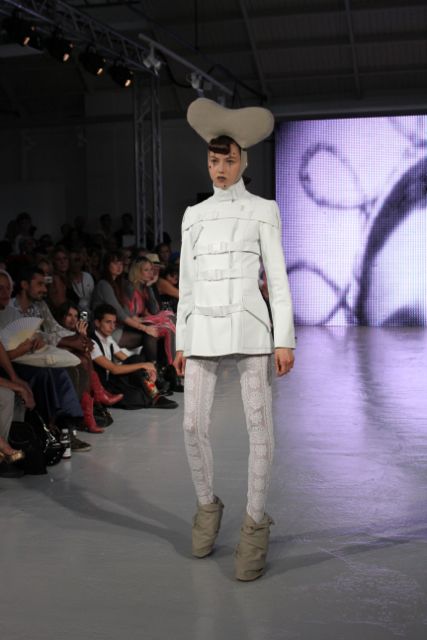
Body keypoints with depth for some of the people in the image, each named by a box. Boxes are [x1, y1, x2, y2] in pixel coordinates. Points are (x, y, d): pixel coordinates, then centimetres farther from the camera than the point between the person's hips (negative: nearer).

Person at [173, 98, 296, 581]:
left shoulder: (263, 210, 7)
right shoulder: (194, 216, 16)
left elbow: (277, 278, 1)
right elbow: (188, 283, 15)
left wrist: (284, 340, -7)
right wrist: (181, 343, 10)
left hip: (248, 326, -3)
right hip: (204, 330, 3)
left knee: (259, 428, -6)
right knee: (194, 426, -1)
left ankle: (255, 523, 9)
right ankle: (207, 504, 23)